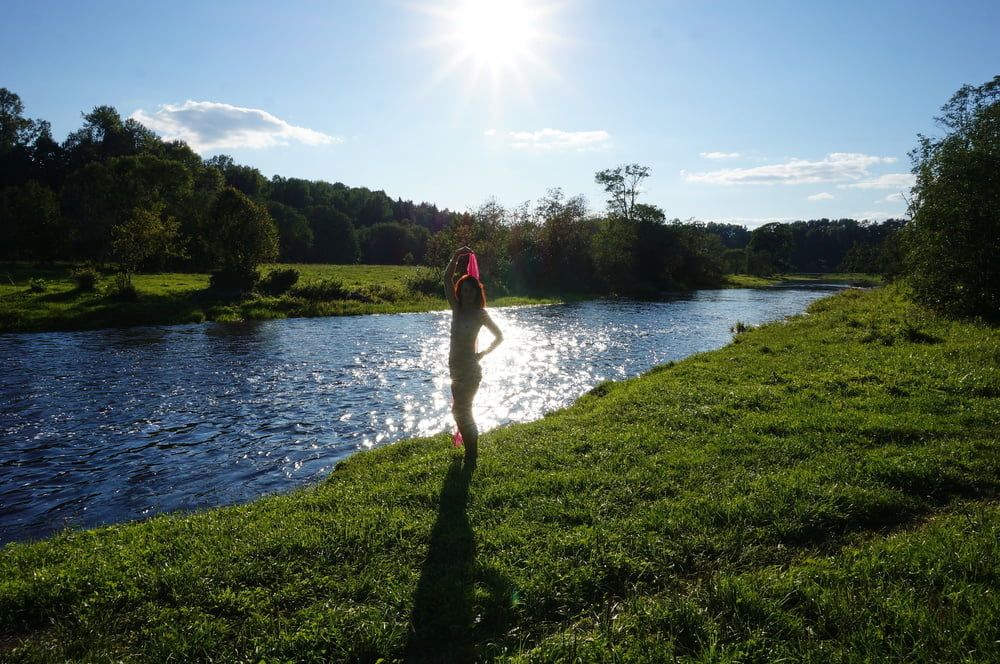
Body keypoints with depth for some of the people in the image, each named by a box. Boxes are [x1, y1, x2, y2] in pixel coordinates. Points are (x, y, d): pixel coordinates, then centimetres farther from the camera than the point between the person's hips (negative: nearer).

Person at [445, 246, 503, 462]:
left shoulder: (480, 314, -8)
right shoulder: (457, 309, 4)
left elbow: (499, 336, -1)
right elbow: (447, 279, -2)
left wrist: (483, 353, -4)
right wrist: (456, 257, -10)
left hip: (469, 369, -6)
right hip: (456, 368, 6)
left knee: (460, 411, -7)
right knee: (461, 411, 14)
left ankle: (471, 454, 5)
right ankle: (470, 450, 27)